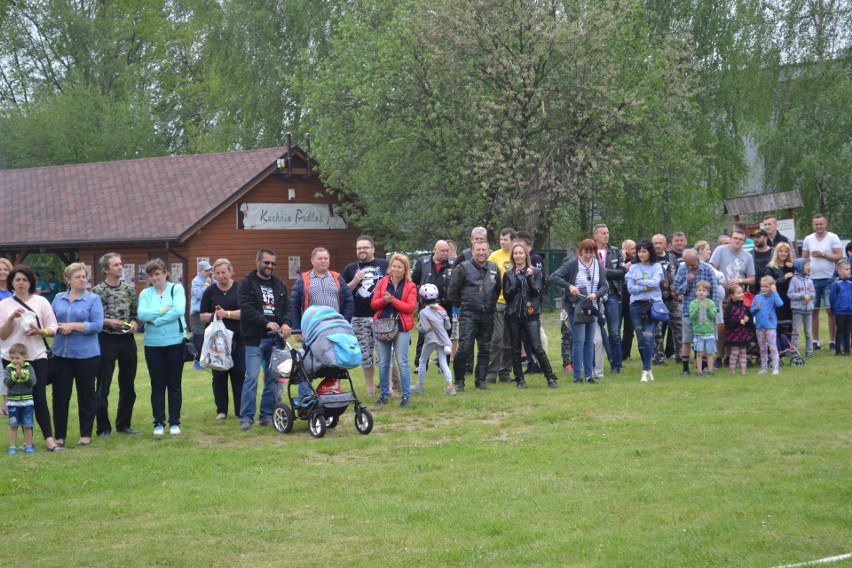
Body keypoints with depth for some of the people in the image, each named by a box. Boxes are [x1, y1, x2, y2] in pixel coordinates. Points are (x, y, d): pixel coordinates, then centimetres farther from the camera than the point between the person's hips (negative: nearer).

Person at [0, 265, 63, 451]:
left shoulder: (41, 302, 2)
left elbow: (53, 329, 3)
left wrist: (40, 332, -17)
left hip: (37, 357, -1)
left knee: (39, 399, -7)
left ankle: (49, 439, -10)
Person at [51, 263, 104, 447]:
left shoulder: (93, 299, -1)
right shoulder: (58, 299, 10)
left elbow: (97, 325, -10)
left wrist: (73, 326, -16)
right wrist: (58, 328, -10)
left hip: (86, 354, -3)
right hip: (61, 354, 3)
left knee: (86, 395, 6)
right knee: (60, 394, 3)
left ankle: (86, 435, 16)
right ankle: (59, 435, 12)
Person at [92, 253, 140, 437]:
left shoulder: (129, 289, 7)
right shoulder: (97, 291, -7)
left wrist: (134, 323, -6)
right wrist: (109, 322, -19)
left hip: (127, 339, 5)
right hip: (106, 340, -5)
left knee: (128, 385, 11)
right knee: (102, 387, 0)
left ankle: (124, 423, 24)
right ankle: (103, 427, 8)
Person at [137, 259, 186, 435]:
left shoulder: (176, 289, -1)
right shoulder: (145, 294, 5)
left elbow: (179, 310, -16)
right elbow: (141, 314, -10)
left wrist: (155, 320, -13)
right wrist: (164, 310, -15)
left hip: (175, 343, -2)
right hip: (153, 345, 2)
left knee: (174, 385, 5)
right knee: (157, 386, 6)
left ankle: (174, 422, 12)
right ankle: (159, 423, 13)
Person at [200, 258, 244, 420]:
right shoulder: (210, 292, 7)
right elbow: (203, 316, 6)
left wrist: (227, 314, -17)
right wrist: (214, 316, -14)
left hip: (238, 341, -2)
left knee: (239, 375, -1)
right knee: (219, 376, 4)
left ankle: (241, 410, 6)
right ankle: (221, 410, 12)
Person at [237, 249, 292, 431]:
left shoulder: (279, 285, 16)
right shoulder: (247, 284, 1)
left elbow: (287, 307, 10)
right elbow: (247, 309, -11)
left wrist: (286, 323, -11)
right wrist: (266, 322, -22)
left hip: (275, 339, 5)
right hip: (255, 339, -5)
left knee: (273, 378, 6)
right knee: (251, 378, -8)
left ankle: (267, 415, 13)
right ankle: (246, 417, -5)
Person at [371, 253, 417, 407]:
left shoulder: (410, 286, 2)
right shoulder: (382, 283, 9)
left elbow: (411, 307, -8)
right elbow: (374, 304, 5)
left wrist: (393, 300, -15)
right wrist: (384, 300, -15)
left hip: (401, 328, -3)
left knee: (402, 362, -6)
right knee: (383, 363, 7)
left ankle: (406, 395, 1)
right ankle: (384, 394, 18)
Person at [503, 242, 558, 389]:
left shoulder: (536, 272, 4)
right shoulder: (508, 274, 7)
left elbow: (537, 292, -5)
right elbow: (506, 295, -2)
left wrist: (529, 278, -20)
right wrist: (517, 281, -14)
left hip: (531, 315, -2)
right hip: (513, 315, 2)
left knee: (537, 348, -8)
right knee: (515, 349, 4)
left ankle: (550, 378, -1)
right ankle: (520, 380, 13)